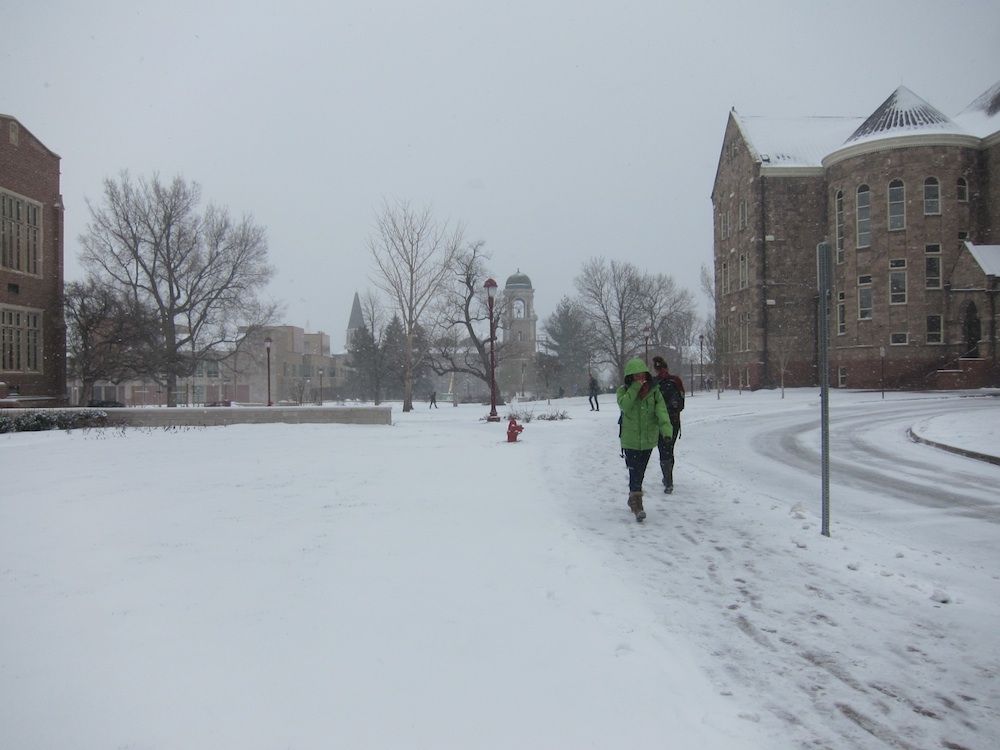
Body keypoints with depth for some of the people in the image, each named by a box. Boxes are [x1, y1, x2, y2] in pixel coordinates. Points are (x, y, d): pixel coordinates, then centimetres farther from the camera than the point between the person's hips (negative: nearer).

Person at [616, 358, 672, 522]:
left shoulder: (654, 391, -3)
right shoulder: (624, 390, -4)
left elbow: (661, 410, -16)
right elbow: (624, 405, -24)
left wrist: (666, 427, -33)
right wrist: (635, 388, -27)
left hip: (648, 439, 3)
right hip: (630, 439, -2)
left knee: (640, 472, 16)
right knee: (634, 472, -11)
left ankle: (633, 499, 34)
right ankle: (637, 506, -13)